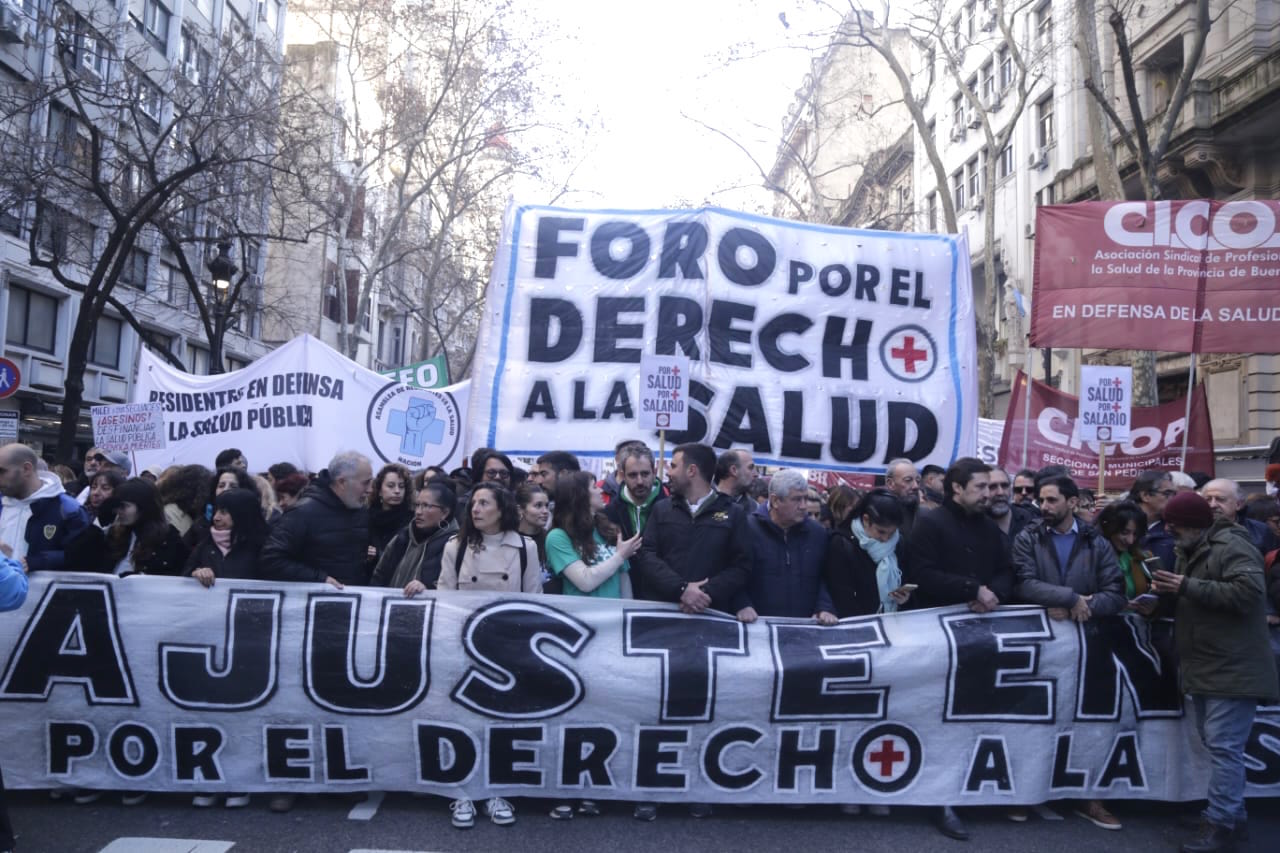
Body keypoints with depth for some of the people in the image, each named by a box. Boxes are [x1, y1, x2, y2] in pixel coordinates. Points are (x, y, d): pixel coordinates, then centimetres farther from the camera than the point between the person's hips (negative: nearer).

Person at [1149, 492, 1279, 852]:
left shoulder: (1232, 547, -14)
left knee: (1223, 746, -9)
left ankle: (1222, 824, -4)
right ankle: (1232, 813, 26)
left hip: (1232, 669, -10)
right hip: (1205, 668, 10)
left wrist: (1188, 586, -25)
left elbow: (1248, 591, -28)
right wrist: (1169, 591, 2)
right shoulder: (1190, 552, 16)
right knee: (1217, 744, 16)